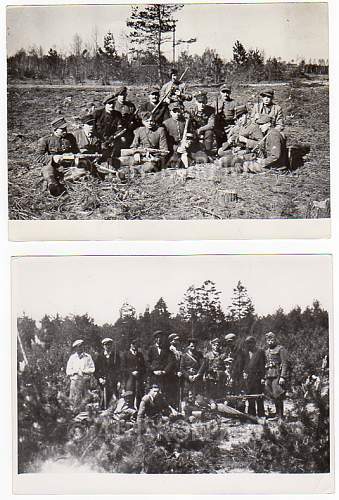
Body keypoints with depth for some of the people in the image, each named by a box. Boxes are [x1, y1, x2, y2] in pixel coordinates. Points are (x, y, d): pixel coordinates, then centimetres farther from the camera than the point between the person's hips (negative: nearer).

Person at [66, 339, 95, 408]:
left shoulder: (88, 357, 6)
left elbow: (92, 369, 2)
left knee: (84, 400, 0)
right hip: (75, 380, 0)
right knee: (72, 400, -5)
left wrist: (83, 371, -11)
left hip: (85, 381, 0)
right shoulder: (72, 357, 8)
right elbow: (68, 371, 6)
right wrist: (76, 371, -11)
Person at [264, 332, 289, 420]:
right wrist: (265, 378, 16)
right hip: (269, 376, 7)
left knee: (278, 396, -9)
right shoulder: (266, 351, 20)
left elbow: (285, 363, -9)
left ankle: (280, 415, -2)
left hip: (278, 375, -7)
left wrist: (282, 377, -17)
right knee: (273, 396, 7)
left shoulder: (280, 349, -2)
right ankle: (278, 414, 15)